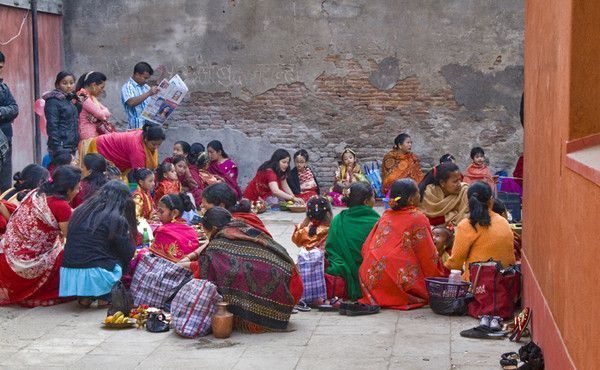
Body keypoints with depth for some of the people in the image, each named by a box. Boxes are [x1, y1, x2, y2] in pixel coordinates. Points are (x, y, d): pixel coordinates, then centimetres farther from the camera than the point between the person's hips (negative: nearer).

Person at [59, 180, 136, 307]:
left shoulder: (80, 212, 13)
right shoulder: (116, 220, -4)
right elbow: (127, 253, 2)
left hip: (68, 275, 5)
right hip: (95, 276, -5)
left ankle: (84, 296, 14)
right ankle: (105, 297, 7)